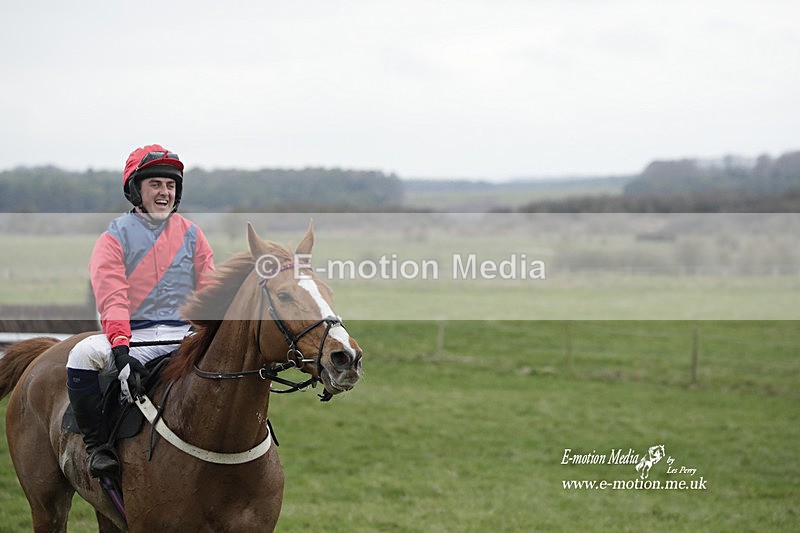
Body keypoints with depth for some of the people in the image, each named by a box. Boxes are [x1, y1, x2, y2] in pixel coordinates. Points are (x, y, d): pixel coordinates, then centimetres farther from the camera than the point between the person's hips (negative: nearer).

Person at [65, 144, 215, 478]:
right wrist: (121, 348, -28)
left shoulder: (191, 235, 13)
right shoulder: (115, 237, 2)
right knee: (83, 354, -32)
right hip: (133, 335, -3)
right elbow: (112, 300, -12)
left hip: (185, 334, 3)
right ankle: (97, 446, -17)